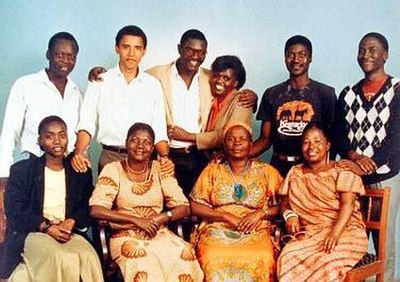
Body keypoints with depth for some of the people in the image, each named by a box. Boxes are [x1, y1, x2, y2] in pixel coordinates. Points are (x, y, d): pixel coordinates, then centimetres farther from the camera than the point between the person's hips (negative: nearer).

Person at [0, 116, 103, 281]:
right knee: (63, 259, -34)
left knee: (88, 257, -31)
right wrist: (46, 227, -14)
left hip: (70, 233, 3)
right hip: (32, 233, -2)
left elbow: (87, 207, 13)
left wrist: (72, 221, -10)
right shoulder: (21, 170, 7)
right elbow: (13, 210, -1)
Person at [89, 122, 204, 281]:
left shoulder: (160, 170, 7)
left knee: (184, 253, -27)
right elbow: (95, 210, -12)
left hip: (159, 234, 3)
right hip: (126, 236, -3)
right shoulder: (113, 170, -1)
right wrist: (136, 220, -17)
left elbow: (183, 207, 5)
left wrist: (163, 217, -16)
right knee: (143, 260, -35)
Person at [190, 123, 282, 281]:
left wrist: (261, 213, -9)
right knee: (215, 260, -33)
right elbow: (195, 206, 6)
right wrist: (227, 217, -5)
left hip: (256, 232, 0)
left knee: (261, 261, -33)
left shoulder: (266, 172, 12)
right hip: (217, 230, 0)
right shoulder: (212, 171, 13)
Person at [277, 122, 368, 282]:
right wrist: (289, 215, -7)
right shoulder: (295, 173, 17)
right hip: (308, 234, 3)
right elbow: (285, 202, 18)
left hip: (344, 231, -3)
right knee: (288, 258, -28)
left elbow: (348, 204, -10)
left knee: (324, 262, -35)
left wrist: (335, 233, -26)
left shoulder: (342, 171, 2)